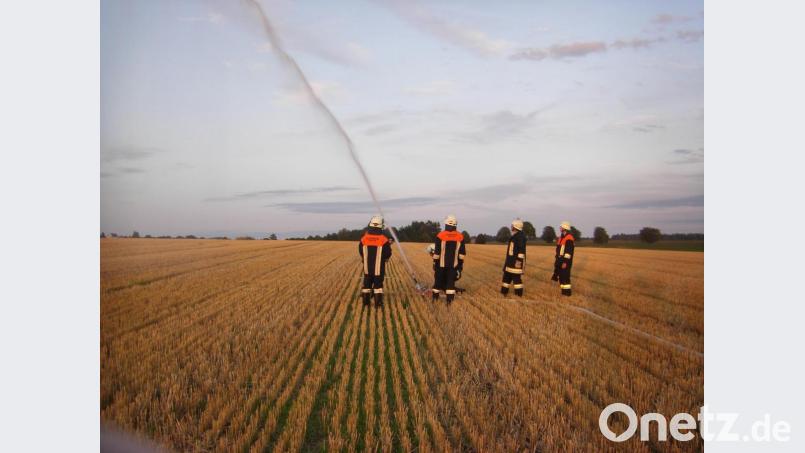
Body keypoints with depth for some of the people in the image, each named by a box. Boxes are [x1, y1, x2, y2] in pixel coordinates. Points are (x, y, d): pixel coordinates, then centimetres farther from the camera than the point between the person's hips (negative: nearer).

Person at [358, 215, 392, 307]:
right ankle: (378, 302, 10)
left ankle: (366, 301, 18)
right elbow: (388, 253, -7)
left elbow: (361, 251, 8)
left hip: (367, 266, 3)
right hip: (378, 267, -3)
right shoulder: (384, 239, -14)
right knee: (378, 284, 8)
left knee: (367, 283, 15)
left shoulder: (364, 238, -4)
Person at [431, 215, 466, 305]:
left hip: (441, 264, -1)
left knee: (439, 280, 12)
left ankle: (435, 298, 24)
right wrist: (461, 264, 11)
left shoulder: (440, 236, -10)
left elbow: (436, 252, -7)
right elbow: (462, 253, 3)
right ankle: (449, 300, 2)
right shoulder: (460, 237, -1)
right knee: (451, 281, 4)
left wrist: (435, 262, 3)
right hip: (454, 264, 1)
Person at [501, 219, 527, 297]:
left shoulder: (520, 236, -15)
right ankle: (504, 292, 25)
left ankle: (519, 294, 1)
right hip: (510, 261, 10)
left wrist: (519, 260, -26)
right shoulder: (513, 236, 16)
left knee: (516, 278, -6)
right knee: (506, 276, 16)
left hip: (517, 262, -10)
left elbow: (521, 250, -22)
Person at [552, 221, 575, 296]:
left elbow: (568, 252, -22)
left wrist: (565, 262, -24)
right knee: (560, 276, 12)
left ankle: (567, 291, 0)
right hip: (560, 260, 10)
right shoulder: (561, 237, 15)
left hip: (565, 261, -10)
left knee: (565, 276, -7)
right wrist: (556, 260, 20)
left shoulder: (569, 238, -16)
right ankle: (563, 290, 19)